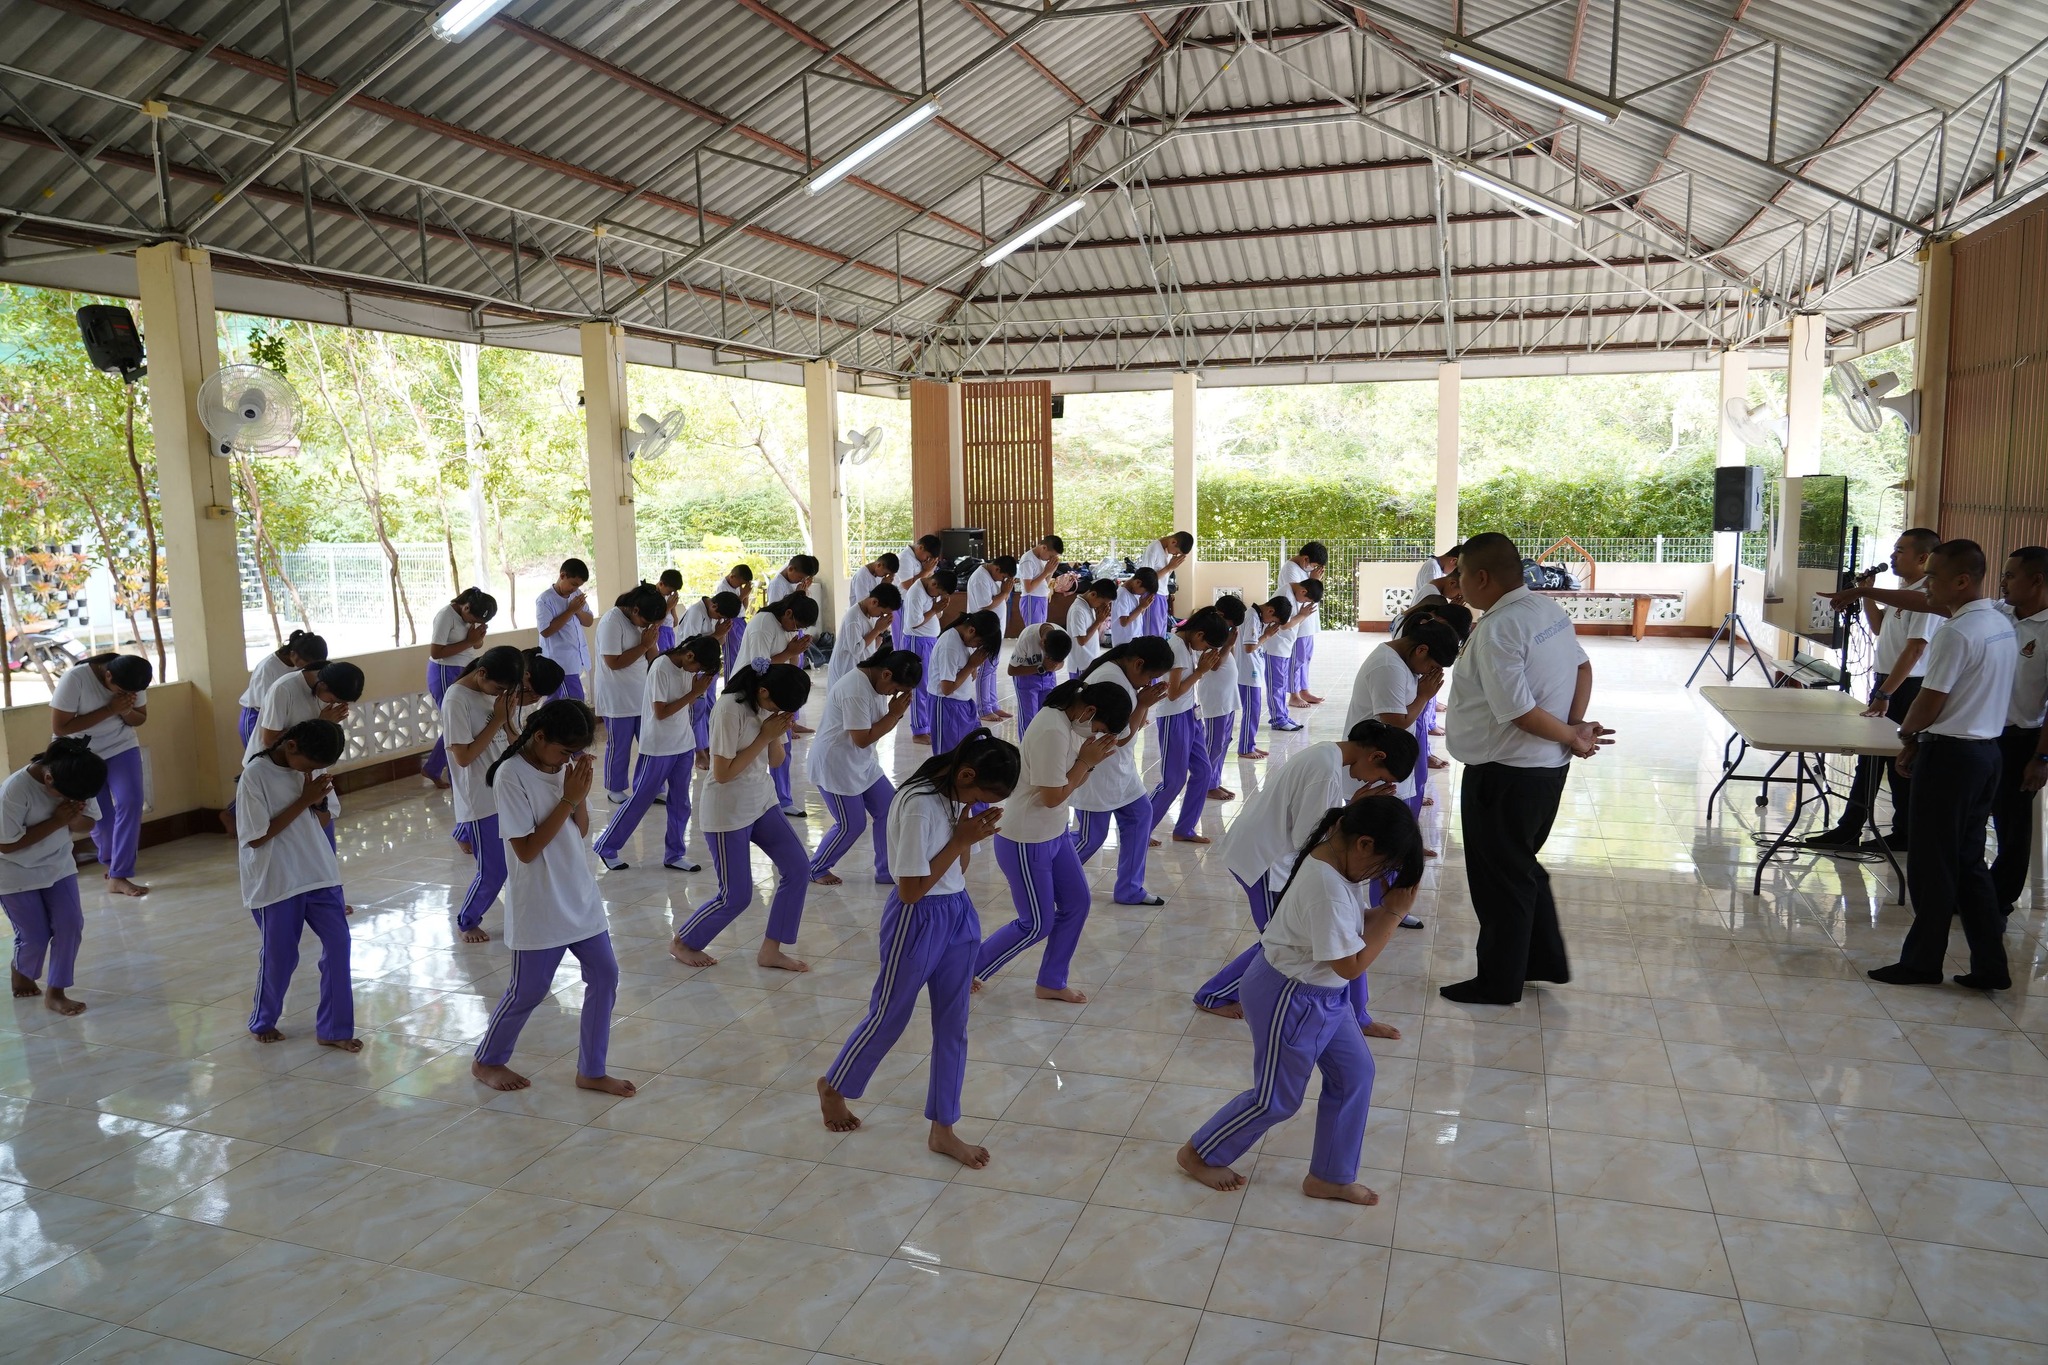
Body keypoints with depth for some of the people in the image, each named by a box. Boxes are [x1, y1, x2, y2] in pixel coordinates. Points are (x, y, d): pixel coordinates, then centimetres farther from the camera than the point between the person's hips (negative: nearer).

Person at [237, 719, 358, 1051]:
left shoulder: (310, 767, 1)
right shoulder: (255, 775, -16)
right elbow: (257, 837, -17)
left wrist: (318, 800, -13)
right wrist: (303, 801, -18)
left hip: (318, 874, 5)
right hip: (276, 882, -5)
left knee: (338, 942, -2)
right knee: (279, 956, 8)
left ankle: (333, 1029, 8)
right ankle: (263, 1022, 35)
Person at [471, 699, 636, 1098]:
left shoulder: (565, 765, 2)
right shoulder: (511, 775, -19)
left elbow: (582, 831, 7)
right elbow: (526, 850, -20)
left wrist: (581, 794, -12)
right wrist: (568, 799, -21)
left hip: (580, 896, 6)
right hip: (539, 905, -6)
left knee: (604, 974, 5)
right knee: (529, 990, 7)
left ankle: (591, 1071, 18)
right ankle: (487, 1061, 32)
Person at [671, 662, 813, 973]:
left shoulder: (772, 704, -1)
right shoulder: (730, 708, -24)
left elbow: (776, 761, 7)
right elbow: (722, 773, -22)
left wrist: (778, 736, -14)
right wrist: (764, 737, -22)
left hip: (762, 802, 8)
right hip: (727, 811, -7)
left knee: (798, 868, -1)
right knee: (736, 896, -1)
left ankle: (771, 950, 11)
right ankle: (681, 943, 24)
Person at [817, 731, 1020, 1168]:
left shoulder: (955, 795, 0)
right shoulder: (919, 805, -26)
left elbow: (958, 869, 9)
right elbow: (910, 890, -24)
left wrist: (970, 836, -11)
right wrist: (961, 840, -21)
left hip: (959, 914, 8)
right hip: (918, 920, -8)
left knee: (953, 1023, 12)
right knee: (888, 1017, 12)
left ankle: (943, 1130, 26)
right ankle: (833, 1087, 40)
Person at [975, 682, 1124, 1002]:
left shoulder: (1071, 721, 0)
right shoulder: (1052, 731, -30)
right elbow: (1053, 797, -23)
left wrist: (1091, 760, -10)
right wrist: (1085, 760, -15)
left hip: (1055, 833, 9)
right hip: (1025, 842, -9)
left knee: (1077, 904, 13)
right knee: (1036, 924, 3)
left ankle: (1051, 983, 28)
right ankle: (968, 970, 21)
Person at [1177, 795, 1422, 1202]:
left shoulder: (1336, 854, -4)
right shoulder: (1327, 887, -34)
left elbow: (1351, 922, 8)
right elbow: (1351, 966, -25)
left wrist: (1382, 913, -10)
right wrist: (1394, 913, -20)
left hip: (1321, 994, 10)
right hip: (1291, 999, -9)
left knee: (1355, 1073, 14)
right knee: (1276, 1099, 8)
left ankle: (1328, 1177, 30)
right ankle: (1198, 1154, 29)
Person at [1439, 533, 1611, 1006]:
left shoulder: (1496, 629, -24)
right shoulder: (1550, 611, 5)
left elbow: (1520, 712, -26)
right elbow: (1583, 667, 14)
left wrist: (1571, 736, -11)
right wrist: (1577, 726, 3)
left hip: (1505, 772, -9)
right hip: (1548, 767, 9)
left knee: (1499, 878, 6)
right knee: (1522, 866, 24)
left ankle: (1499, 984, 20)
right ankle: (1545, 960, 34)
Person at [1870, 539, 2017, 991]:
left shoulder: (1956, 634, -21)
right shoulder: (2004, 627, 9)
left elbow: (1929, 704, -18)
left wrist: (1907, 734, 3)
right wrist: (1921, 742, 14)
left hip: (1950, 755, -9)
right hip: (1987, 749, 9)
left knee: (1932, 867, 3)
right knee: (1969, 863, 15)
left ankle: (1922, 962, 14)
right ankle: (1990, 966, 18)